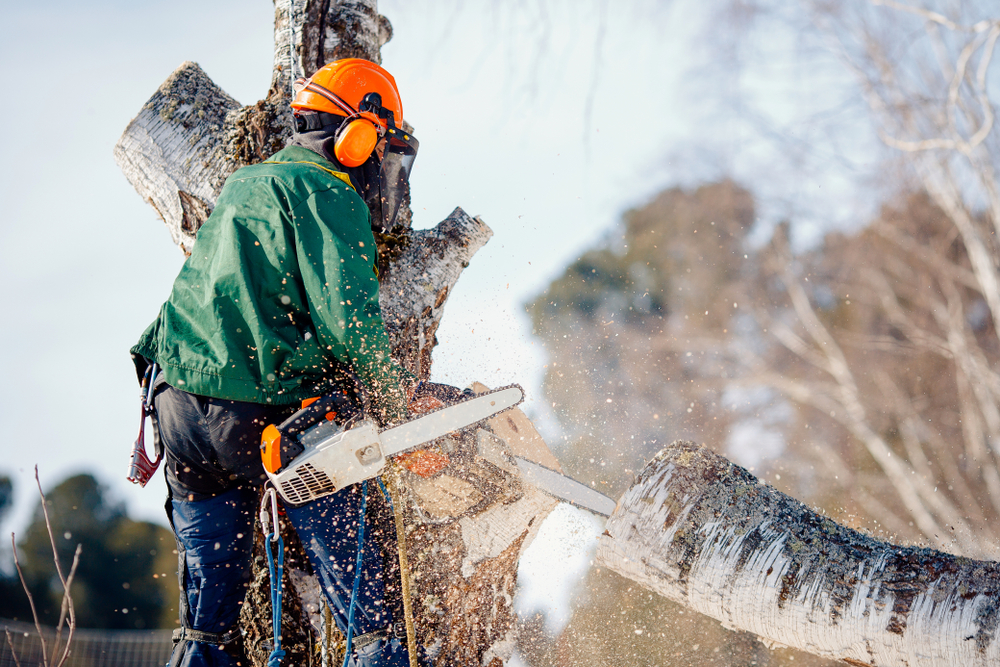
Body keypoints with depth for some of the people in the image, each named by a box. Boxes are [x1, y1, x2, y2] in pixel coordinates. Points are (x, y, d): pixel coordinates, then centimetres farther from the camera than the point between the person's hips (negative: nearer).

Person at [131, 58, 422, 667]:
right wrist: (391, 396, -4)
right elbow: (348, 314, -18)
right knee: (362, 586, 1)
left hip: (179, 401, 8)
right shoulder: (329, 197, -6)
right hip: (264, 406, -7)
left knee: (211, 592, 15)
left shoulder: (245, 184, 21)